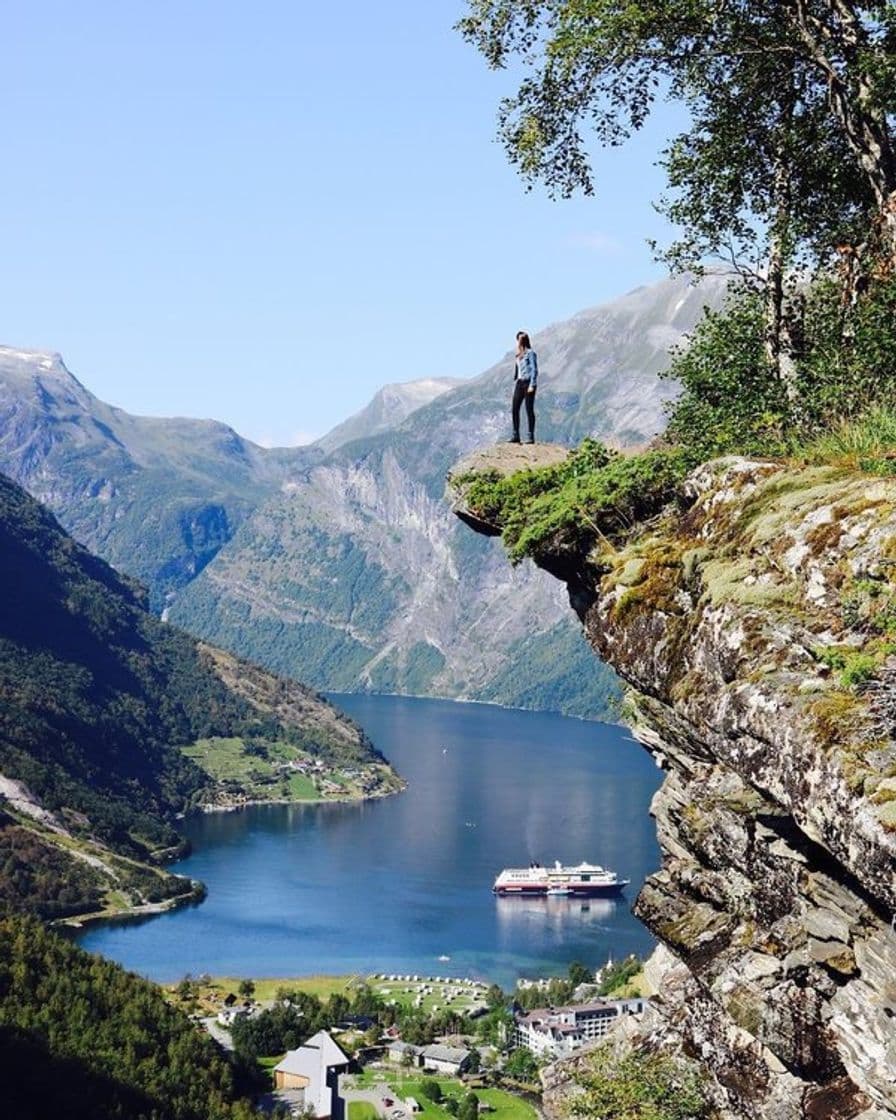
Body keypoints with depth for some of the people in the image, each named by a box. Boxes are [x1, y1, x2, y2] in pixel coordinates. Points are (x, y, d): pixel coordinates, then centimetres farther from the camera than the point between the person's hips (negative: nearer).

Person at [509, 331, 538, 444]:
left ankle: (531, 437, -2)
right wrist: (515, 383, 15)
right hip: (519, 383, 8)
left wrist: (532, 385, -16)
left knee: (529, 409, -5)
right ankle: (516, 435, 6)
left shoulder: (530, 353, -7)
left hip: (528, 383, -8)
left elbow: (534, 370, -11)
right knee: (514, 409, 2)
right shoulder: (519, 355, 16)